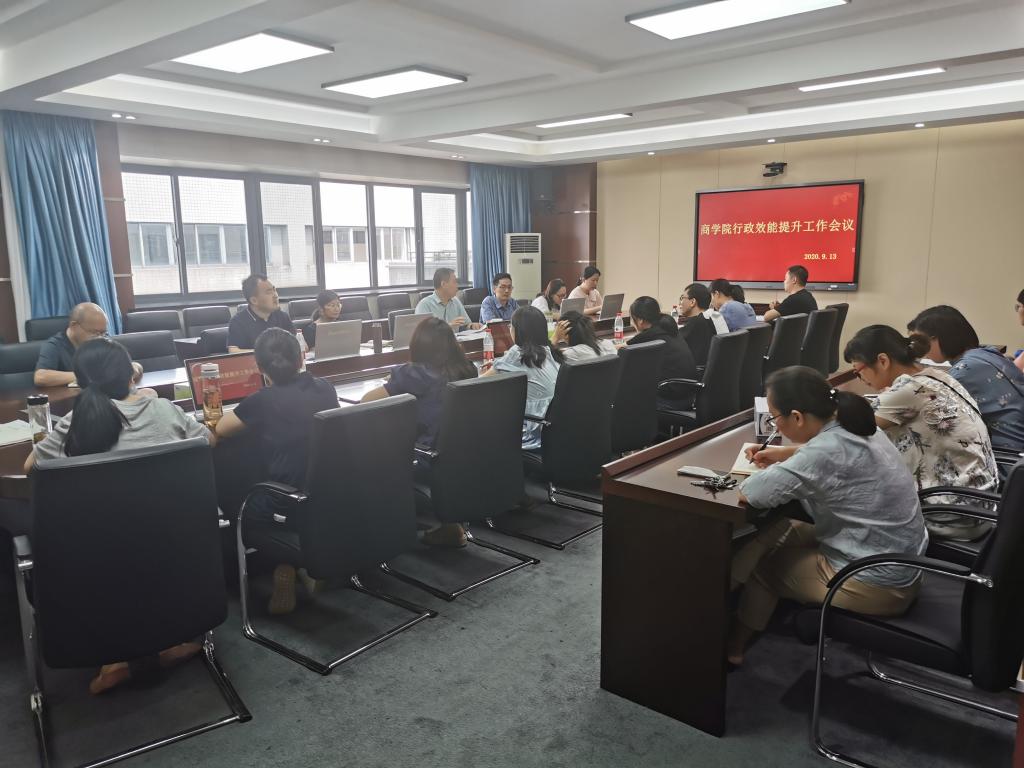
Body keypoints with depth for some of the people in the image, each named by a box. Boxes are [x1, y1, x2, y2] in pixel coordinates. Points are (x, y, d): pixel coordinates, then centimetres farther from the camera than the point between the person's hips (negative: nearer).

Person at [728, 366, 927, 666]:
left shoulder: (827, 452, -29)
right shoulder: (852, 428, -1)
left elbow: (751, 493, -28)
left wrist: (772, 473, -6)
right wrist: (785, 455, 11)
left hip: (878, 585, -9)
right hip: (901, 564, 9)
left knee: (761, 563, 9)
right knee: (778, 532, 17)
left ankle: (734, 643, 32)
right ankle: (741, 631, 26)